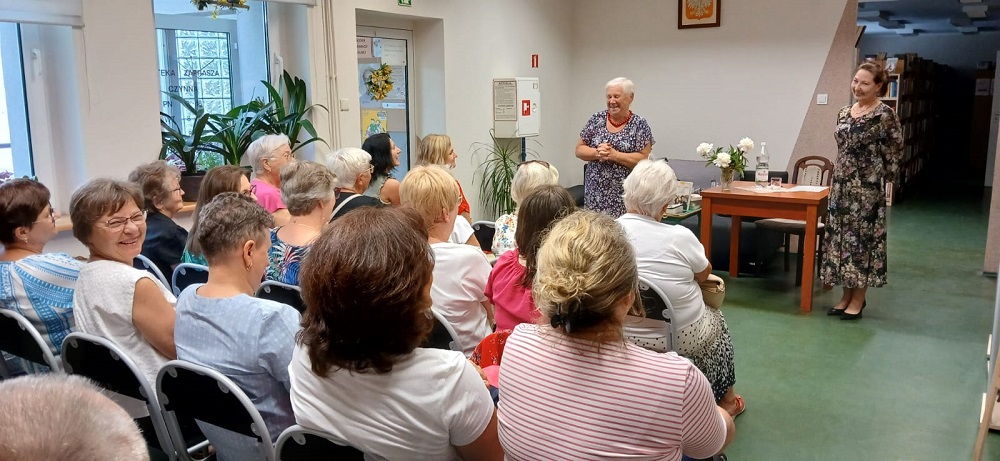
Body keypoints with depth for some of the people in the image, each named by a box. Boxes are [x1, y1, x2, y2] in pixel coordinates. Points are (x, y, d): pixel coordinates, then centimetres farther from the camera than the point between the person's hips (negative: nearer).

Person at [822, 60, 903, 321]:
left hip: (867, 188, -7)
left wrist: (884, 178, -2)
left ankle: (858, 298, 12)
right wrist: (837, 180, 15)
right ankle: (847, 295, 21)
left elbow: (895, 152, -5)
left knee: (862, 238, 1)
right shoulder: (844, 113, 9)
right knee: (840, 237, 9)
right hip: (841, 185, 7)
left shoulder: (885, 115, -10)